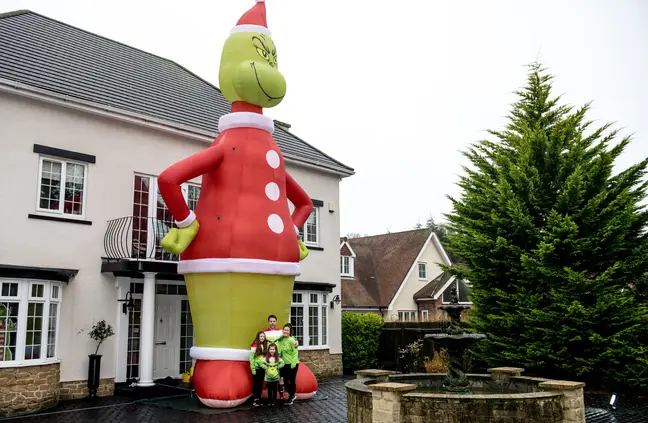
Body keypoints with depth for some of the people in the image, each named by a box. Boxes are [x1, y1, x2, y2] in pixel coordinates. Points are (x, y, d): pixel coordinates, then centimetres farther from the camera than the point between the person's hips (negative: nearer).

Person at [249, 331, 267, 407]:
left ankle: (258, 399, 17)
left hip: (263, 368, 5)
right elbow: (251, 357, -11)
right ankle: (254, 400, 9)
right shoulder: (255, 345, -10)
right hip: (256, 368, -5)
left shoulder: (265, 345, 6)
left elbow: (266, 356, 9)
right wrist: (253, 369, -14)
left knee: (261, 384, 9)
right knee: (256, 384, 1)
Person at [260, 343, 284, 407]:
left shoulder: (278, 357, -1)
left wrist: (277, 368, -9)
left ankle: (274, 401, 16)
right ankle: (269, 401, 17)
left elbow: (282, 363, -4)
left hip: (276, 376, 0)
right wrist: (266, 368, -12)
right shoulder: (266, 357, -4)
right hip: (268, 377, 0)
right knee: (269, 389, 6)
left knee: (274, 389, 6)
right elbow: (262, 363, -9)